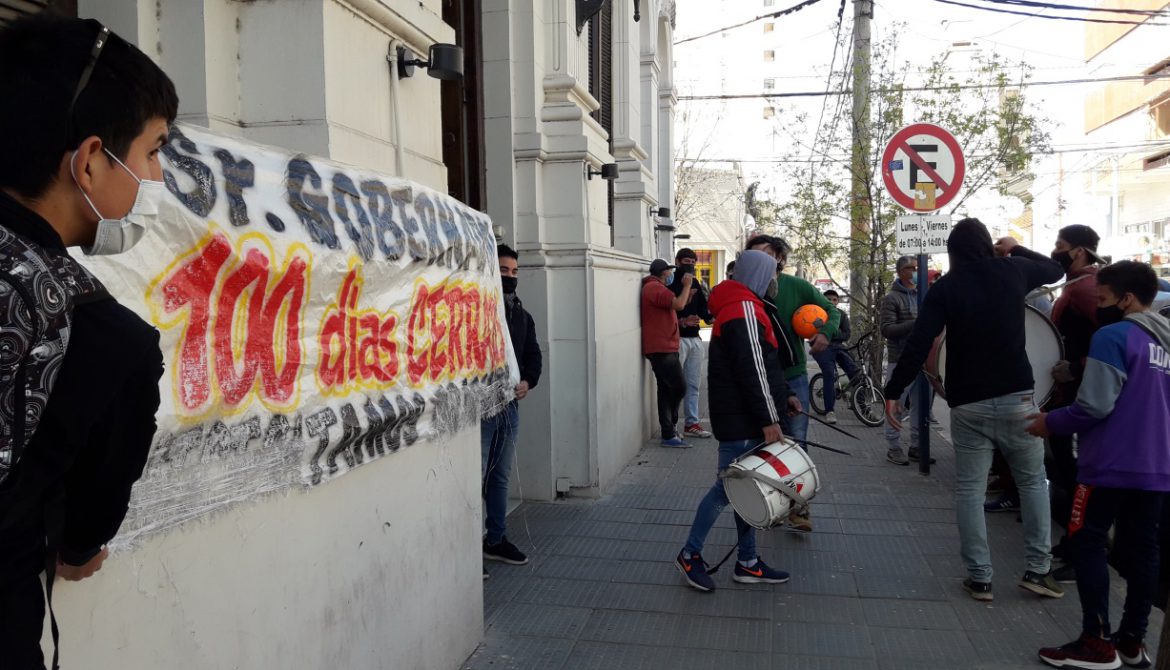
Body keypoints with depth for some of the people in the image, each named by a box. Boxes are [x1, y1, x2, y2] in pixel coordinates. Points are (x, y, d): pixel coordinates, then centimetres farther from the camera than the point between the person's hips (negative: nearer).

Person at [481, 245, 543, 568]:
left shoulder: (522, 316, 14)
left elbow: (533, 354, 16)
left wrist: (528, 381, -4)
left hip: (510, 407, 7)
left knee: (501, 476, 15)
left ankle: (495, 539, 27)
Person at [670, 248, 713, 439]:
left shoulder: (695, 284, 16)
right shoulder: (670, 284, -7)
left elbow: (703, 309, 15)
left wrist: (708, 315, -5)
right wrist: (682, 322, -25)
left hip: (694, 338, 7)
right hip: (677, 339, -7)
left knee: (693, 384, 11)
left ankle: (691, 423, 18)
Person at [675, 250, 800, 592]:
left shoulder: (748, 309, 20)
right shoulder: (744, 310, -16)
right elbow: (752, 371, -22)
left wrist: (784, 396, 20)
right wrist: (769, 419, -21)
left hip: (748, 421, 11)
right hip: (741, 423, -11)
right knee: (728, 487, -4)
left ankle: (748, 563, 21)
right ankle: (690, 555, 8)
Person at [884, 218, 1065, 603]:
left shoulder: (946, 287, -4)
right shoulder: (1012, 271, 2)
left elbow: (918, 344, -12)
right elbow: (1054, 270, 25)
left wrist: (894, 391, -7)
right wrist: (1016, 249, 37)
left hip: (968, 405, -2)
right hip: (1017, 398, 2)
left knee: (969, 492, 6)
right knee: (1033, 481, 18)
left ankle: (979, 578, 8)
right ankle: (1038, 570, 15)